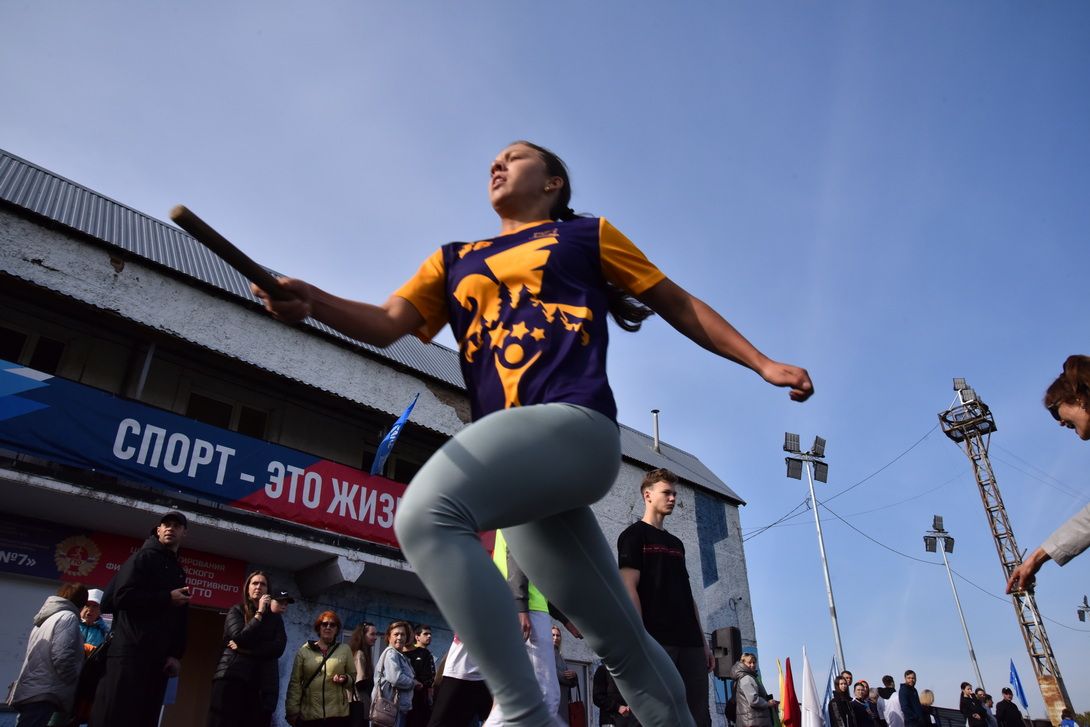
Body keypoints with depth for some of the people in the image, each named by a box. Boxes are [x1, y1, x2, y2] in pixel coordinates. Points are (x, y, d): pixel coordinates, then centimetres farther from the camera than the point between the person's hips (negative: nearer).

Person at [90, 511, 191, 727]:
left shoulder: (179, 572, 22)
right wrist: (167, 598, -10)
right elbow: (123, 596, -14)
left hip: (158, 659, 7)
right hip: (131, 653, -7)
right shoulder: (144, 557, 2)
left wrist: (176, 655, 4)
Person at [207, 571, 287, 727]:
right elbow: (241, 638, -10)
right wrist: (259, 612, -3)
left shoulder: (275, 618, 16)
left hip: (260, 680, 3)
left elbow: (278, 648, -1)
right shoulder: (236, 611, 9)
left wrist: (246, 649, -8)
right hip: (232, 676, -2)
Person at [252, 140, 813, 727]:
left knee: (425, 513, -28)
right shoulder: (455, 260, 25)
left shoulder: (585, 235, 15)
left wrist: (763, 363, 13)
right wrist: (312, 302, -8)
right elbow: (387, 323, 12)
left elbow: (678, 304, 18)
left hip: (574, 421, -5)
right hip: (516, 467, 5)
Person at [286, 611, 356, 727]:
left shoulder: (344, 649, 7)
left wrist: (345, 679, -9)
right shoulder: (304, 650, 6)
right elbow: (295, 682, 4)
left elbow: (354, 676, 12)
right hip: (308, 714, 0)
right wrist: (292, 710, -1)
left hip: (338, 713, 0)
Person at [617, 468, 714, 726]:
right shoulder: (634, 535, 2)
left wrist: (703, 641, 14)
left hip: (690, 642, 7)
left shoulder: (676, 543, 23)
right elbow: (629, 589, -8)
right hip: (656, 640, -7)